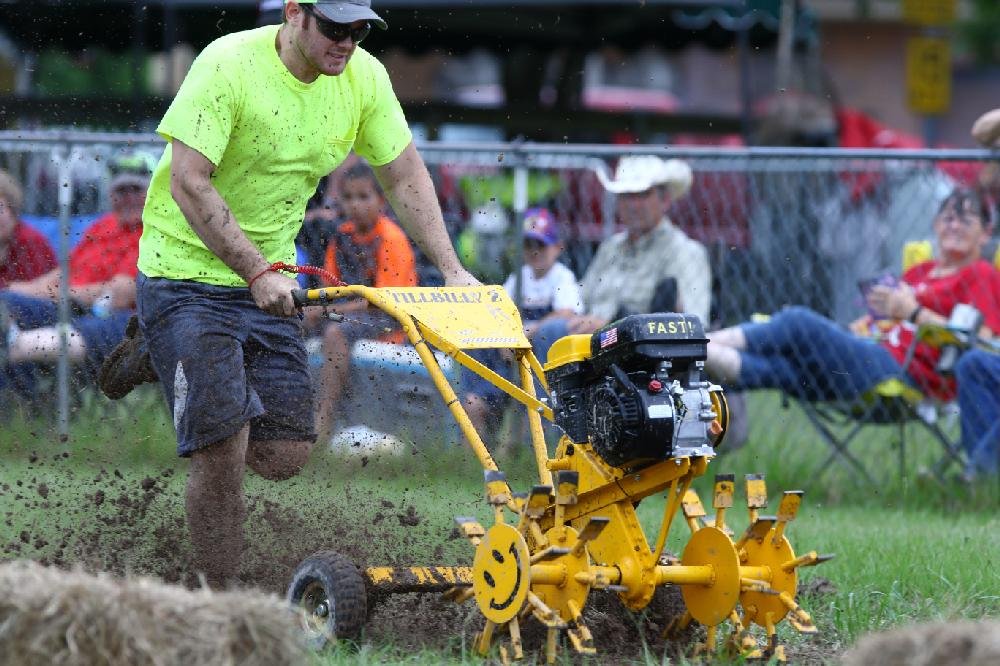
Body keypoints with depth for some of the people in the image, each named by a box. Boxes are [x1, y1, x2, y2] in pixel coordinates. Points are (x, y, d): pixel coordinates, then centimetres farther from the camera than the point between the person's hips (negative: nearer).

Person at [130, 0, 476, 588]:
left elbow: (406, 176, 7)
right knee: (222, 450, -17)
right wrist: (258, 273, -30)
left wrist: (451, 269, -3)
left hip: (270, 280, 6)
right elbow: (189, 184, -26)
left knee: (286, 456, 3)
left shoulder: (365, 78, -4)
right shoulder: (229, 66, -22)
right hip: (186, 271, -6)